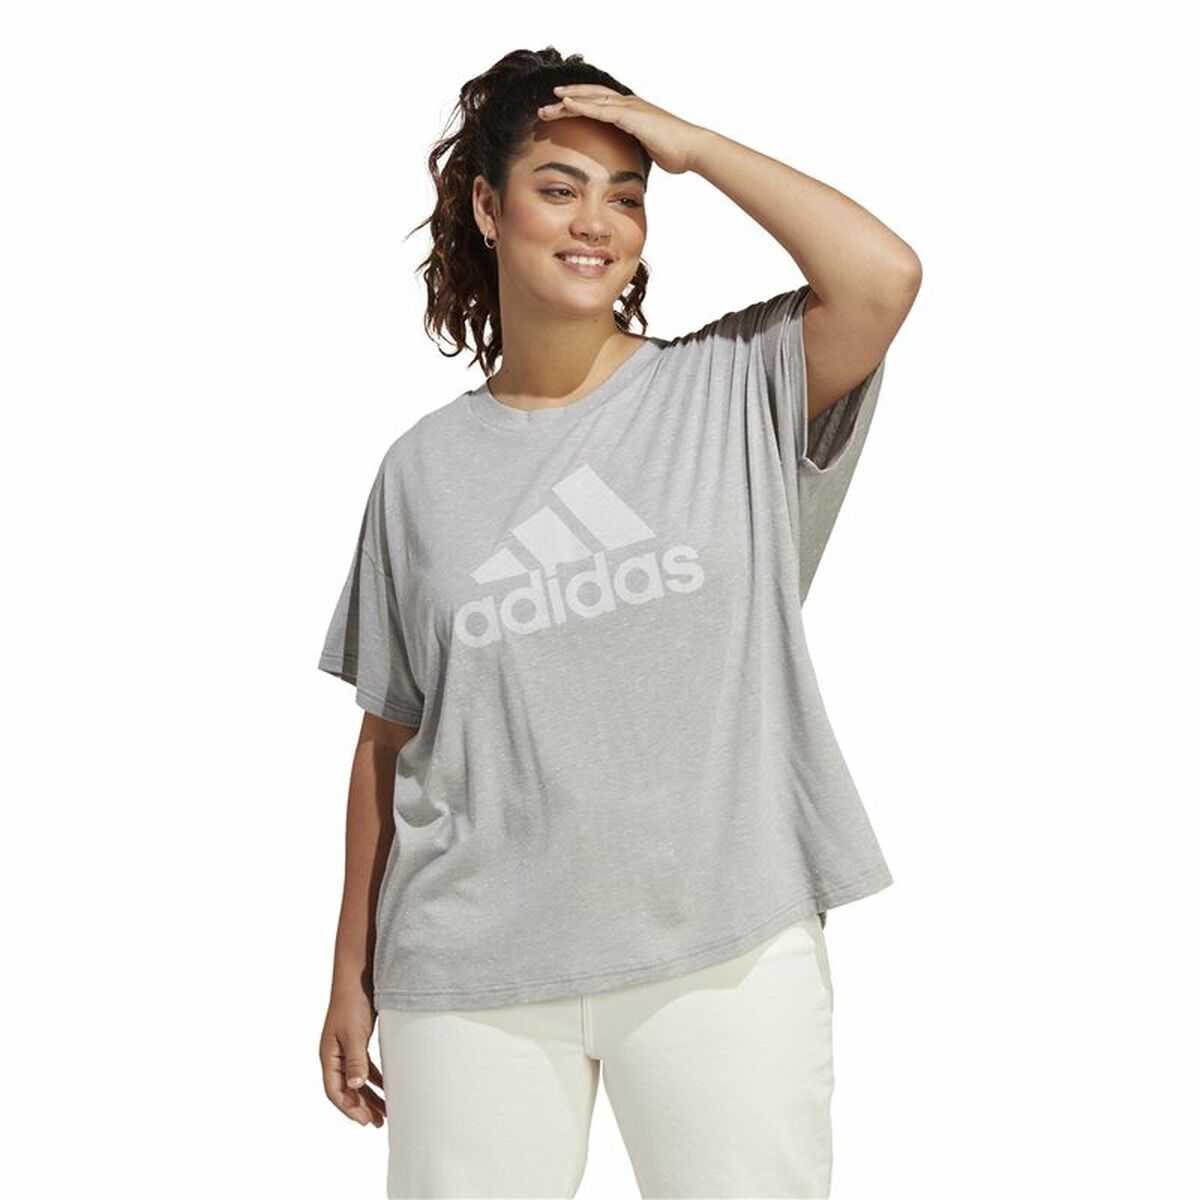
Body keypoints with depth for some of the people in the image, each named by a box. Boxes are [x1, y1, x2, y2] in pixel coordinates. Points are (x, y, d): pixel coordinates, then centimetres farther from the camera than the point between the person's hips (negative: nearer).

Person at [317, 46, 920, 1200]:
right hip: (474, 974, 1)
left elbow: (882, 275, -18)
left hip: (729, 945, -1)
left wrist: (694, 142, -8)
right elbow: (389, 737, 9)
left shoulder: (733, 391, 1)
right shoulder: (425, 468, 5)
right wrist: (353, 971, 10)